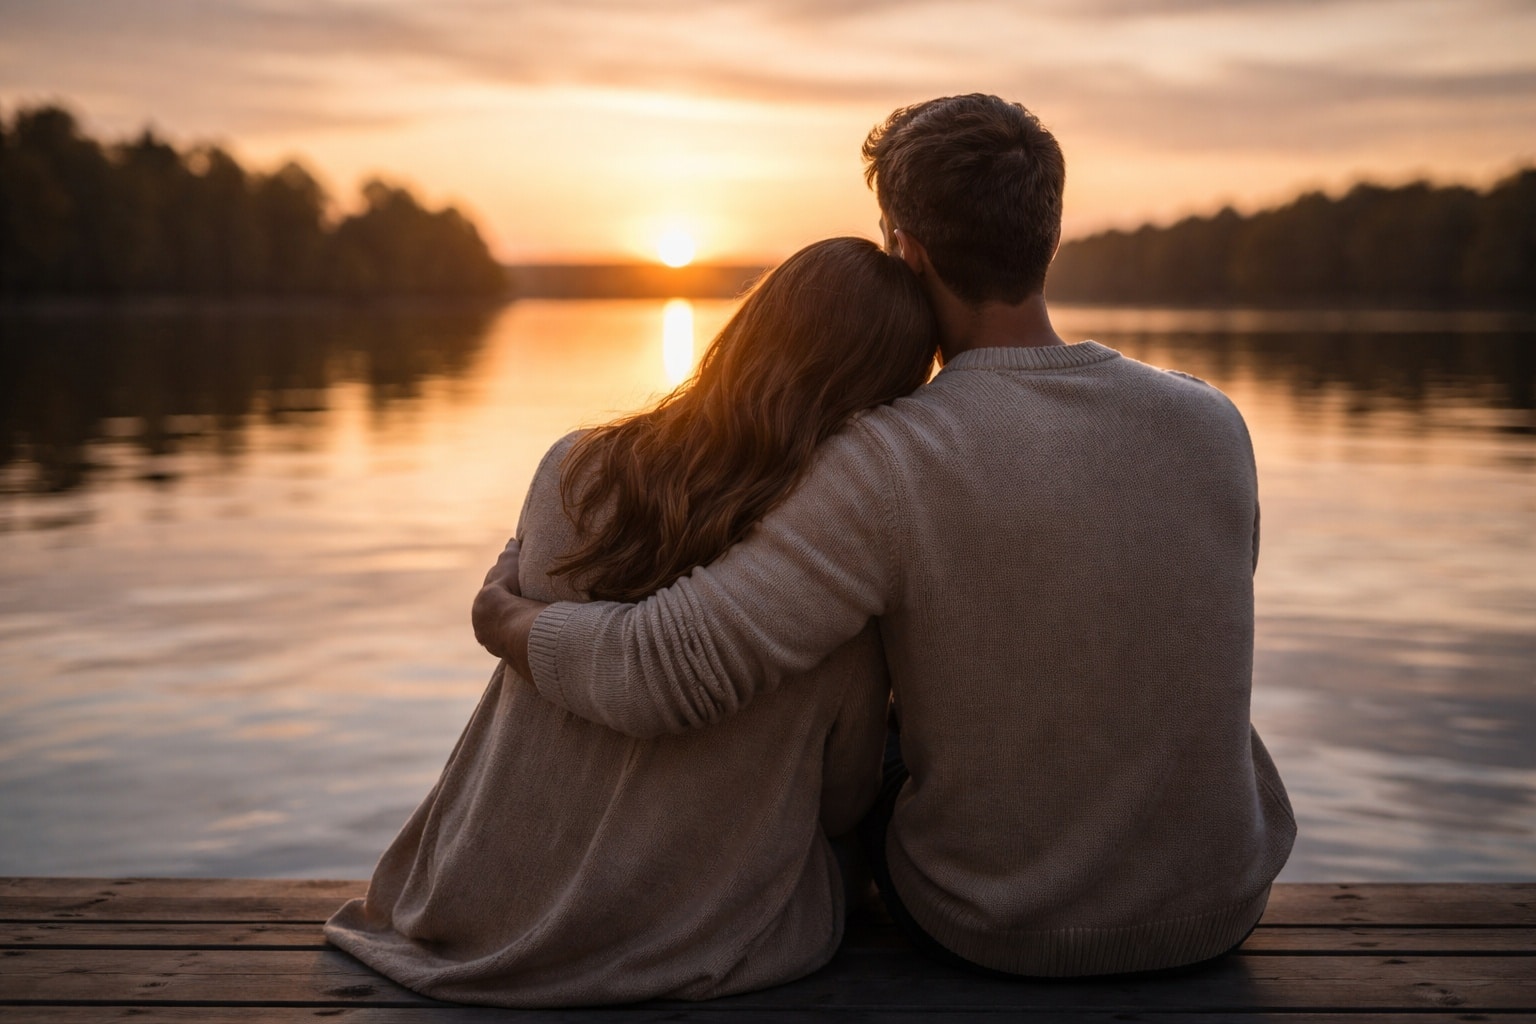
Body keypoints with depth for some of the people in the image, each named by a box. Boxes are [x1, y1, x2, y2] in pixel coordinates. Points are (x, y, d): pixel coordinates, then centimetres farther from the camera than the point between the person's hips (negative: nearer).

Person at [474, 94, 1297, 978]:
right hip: (1219, 910, 3)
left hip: (996, 929, -3)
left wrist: (512, 622, -8)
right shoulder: (1212, 423, -10)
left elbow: (660, 673, -29)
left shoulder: (892, 462, -25)